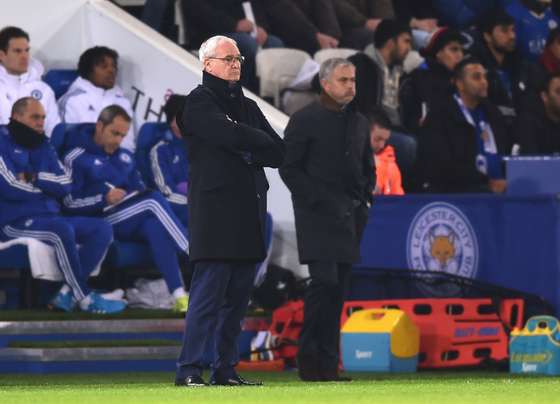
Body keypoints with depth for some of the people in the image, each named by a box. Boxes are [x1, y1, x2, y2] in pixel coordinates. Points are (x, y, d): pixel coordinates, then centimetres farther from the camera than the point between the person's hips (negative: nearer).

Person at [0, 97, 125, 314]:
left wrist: (35, 178, -8)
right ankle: (86, 299, -26)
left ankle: (67, 294, -19)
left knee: (102, 230, -10)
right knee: (62, 230, -34)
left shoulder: (42, 146, 19)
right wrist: (47, 187, -1)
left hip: (49, 216, 8)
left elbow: (65, 183, 8)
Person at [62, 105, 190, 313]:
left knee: (155, 225, -32)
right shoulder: (77, 157, 7)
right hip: (100, 221, -6)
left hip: (133, 223, 6)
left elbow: (139, 188, 27)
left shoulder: (125, 157, 29)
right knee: (155, 200, -28)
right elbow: (70, 202, -3)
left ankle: (179, 295, -44)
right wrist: (104, 199, -17)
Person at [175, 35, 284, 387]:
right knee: (208, 295, -12)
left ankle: (226, 370, 11)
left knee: (238, 299, 7)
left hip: (248, 217, 7)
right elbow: (231, 135, -17)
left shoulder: (248, 106, 22)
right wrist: (260, 142, 0)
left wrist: (247, 151, -4)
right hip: (215, 215, -7)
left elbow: (278, 153, 12)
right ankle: (189, 370, -12)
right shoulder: (199, 102, -1)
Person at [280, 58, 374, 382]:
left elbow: (368, 168, 25)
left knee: (338, 290, 4)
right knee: (325, 280, -17)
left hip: (350, 218, 6)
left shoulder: (359, 123, 17)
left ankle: (328, 366, 5)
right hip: (318, 217, -6)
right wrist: (318, 201, -13)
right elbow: (290, 168, -5)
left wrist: (364, 201, 9)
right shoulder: (305, 121, -2)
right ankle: (309, 356, -8)